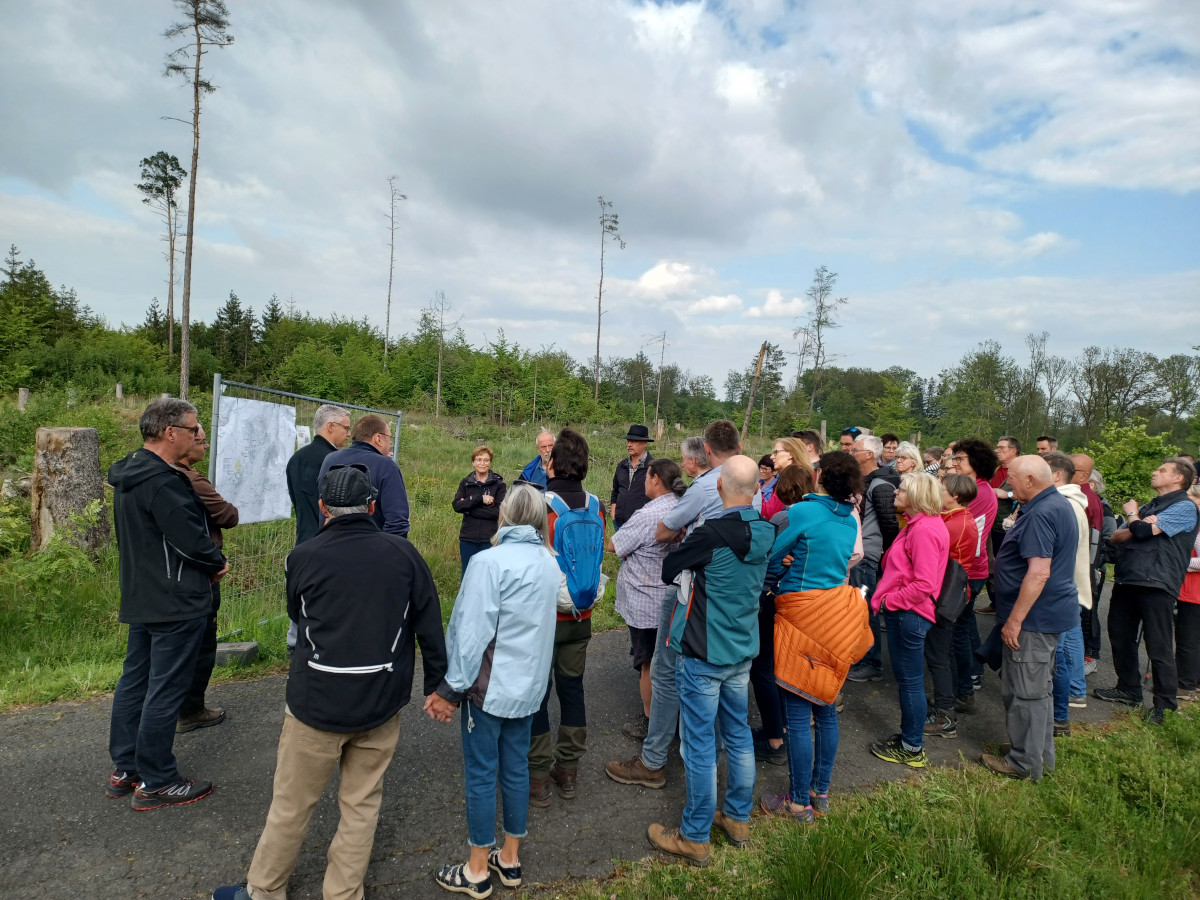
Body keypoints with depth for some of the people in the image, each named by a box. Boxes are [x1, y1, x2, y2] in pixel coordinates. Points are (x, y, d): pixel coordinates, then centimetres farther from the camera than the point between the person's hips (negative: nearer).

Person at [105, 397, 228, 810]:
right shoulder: (163, 482, -23)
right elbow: (192, 540, -24)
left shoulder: (127, 475, 10)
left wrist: (206, 561, 10)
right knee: (165, 690, 0)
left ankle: (124, 770, 30)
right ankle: (155, 783, 11)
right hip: (177, 602, -10)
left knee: (134, 679, 18)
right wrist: (218, 563, -4)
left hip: (140, 598, 10)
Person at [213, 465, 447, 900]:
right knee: (362, 803, 17)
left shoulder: (304, 558, -11)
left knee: (292, 803, 18)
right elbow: (430, 626, -4)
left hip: (318, 701, -1)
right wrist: (436, 685, 8)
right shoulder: (403, 553, -8)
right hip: (382, 702, 2)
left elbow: (297, 613, 9)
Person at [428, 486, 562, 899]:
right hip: (529, 686, 6)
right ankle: (510, 858, 32)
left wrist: (450, 688, -12)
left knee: (481, 775, 8)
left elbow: (471, 633, -20)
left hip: (491, 687, -6)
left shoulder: (489, 561, -19)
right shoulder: (549, 562, 1)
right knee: (516, 768, 17)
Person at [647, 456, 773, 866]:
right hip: (743, 650, 7)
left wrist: (683, 547, 9)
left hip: (703, 653, -7)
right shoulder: (765, 533, -3)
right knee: (739, 733, 19)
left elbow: (667, 571, -10)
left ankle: (694, 838, 18)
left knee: (700, 744, 4)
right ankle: (738, 818, 35)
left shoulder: (711, 534, -23)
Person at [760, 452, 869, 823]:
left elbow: (771, 559, -10)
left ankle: (799, 803, 12)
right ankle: (821, 792, 29)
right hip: (837, 614, 8)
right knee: (826, 709, 17)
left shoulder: (802, 512, -15)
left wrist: (783, 572, 10)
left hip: (803, 614, -8)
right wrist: (796, 567, 4)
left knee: (798, 715, 2)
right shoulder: (850, 520, 7)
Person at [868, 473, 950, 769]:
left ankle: (912, 749, 15)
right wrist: (886, 597, 11)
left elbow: (924, 584, -25)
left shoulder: (924, 530, -21)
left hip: (909, 614, -10)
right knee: (908, 680, 20)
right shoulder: (921, 524, 12)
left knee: (910, 681, 2)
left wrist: (888, 601, -17)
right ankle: (908, 736, 33)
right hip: (905, 612, 10)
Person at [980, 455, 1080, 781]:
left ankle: (1025, 764, 13)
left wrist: (1014, 620, -24)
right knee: (1040, 687, 20)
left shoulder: (1040, 514, -22)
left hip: (1034, 617, -11)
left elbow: (1039, 572, -28)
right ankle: (1042, 755, 32)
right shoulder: (1059, 504, 11)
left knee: (1025, 692, 1)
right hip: (1051, 612, 11)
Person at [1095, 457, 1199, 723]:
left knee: (1159, 647, -2)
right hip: (1126, 581, 8)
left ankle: (1166, 705, 9)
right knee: (1120, 638, 15)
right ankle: (1128, 690, 29)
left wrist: (1132, 515, 5)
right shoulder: (1148, 507, 20)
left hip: (1156, 584, -8)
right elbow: (1116, 537, 11)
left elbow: (1144, 531, -17)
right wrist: (1139, 524, -10)